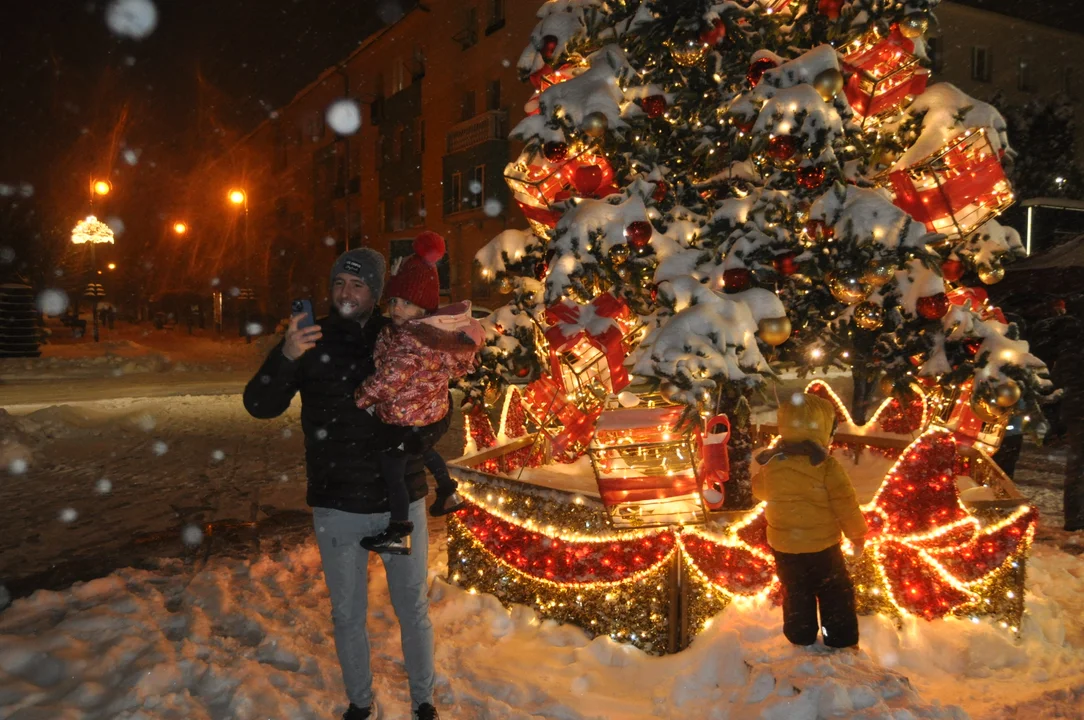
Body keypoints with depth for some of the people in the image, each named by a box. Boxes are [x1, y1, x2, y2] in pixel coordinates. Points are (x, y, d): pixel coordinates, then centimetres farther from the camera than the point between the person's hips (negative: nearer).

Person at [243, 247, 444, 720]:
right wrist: (286, 357, -27)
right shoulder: (311, 340, -3)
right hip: (337, 507, 0)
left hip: (401, 501, 0)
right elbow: (259, 406, -10)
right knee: (347, 614, 15)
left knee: (413, 610, 13)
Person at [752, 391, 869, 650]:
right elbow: (844, 503, -15)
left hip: (783, 546, 4)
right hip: (821, 545, -4)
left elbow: (759, 489, 11)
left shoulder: (771, 463, -7)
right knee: (836, 595, 15)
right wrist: (857, 534, 0)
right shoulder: (826, 466, -21)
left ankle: (801, 639, 32)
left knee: (795, 593, 20)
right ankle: (842, 642, 24)